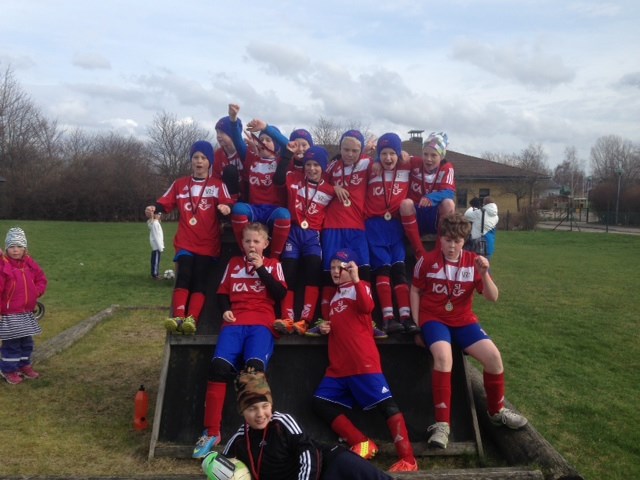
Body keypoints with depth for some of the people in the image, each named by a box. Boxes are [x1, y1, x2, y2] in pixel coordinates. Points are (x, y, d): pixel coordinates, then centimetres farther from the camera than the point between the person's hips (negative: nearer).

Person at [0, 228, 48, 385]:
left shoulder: (29, 262, 4)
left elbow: (41, 278, 14)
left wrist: (36, 292, -5)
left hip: (27, 312, 7)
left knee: (27, 341, 17)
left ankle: (24, 365, 32)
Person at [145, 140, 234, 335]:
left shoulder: (218, 185, 8)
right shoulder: (180, 184, 15)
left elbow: (228, 203, -6)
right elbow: (165, 203, 9)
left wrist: (226, 207, -29)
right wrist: (153, 208, -13)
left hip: (208, 244, -1)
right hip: (185, 243, 1)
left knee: (200, 281, -10)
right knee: (183, 277, -15)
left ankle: (191, 319, -19)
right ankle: (178, 317, -24)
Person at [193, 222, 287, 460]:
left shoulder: (273, 264, 16)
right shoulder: (234, 263, 23)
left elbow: (280, 294, 2)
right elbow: (222, 293, 20)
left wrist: (261, 268, -2)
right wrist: (225, 310, 0)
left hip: (262, 323, -2)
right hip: (234, 322, 2)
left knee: (254, 366, -30)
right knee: (218, 366, -23)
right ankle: (211, 432, -15)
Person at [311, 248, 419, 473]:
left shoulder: (360, 286, 4)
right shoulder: (334, 294, 24)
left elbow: (367, 307, -19)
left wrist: (356, 280, -25)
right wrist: (326, 327, 15)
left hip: (363, 361, -7)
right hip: (338, 365, 8)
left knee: (385, 403, -11)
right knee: (320, 402, -2)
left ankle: (408, 459, -10)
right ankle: (362, 444, -1)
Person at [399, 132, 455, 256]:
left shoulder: (447, 168, -5)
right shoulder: (414, 163, -3)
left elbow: (449, 193, -21)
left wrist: (432, 197, -41)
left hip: (436, 217, -1)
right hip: (415, 216, 1)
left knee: (448, 203, -31)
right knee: (406, 203, -31)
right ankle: (420, 253, -27)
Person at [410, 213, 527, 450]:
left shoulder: (473, 262, -2)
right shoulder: (427, 261, -7)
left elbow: (492, 298, -6)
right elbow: (415, 290, 5)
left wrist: (484, 274, -24)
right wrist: (416, 324, -3)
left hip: (464, 320, 3)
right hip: (434, 318, -3)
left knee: (493, 355, -14)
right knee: (443, 356, -32)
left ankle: (497, 411, 13)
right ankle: (442, 423, -24)